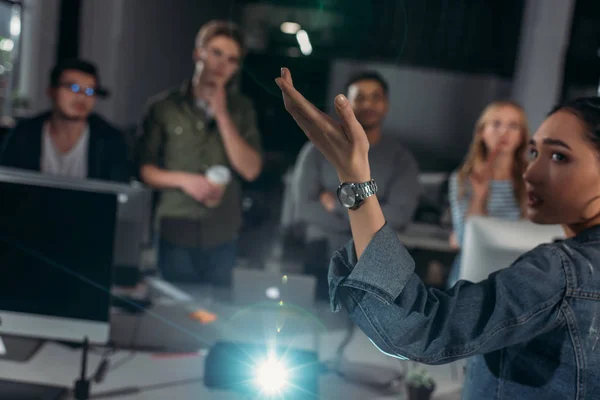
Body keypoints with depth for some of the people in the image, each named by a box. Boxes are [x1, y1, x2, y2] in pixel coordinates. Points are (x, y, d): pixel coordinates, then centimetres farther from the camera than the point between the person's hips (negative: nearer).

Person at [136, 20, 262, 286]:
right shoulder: (164, 107, 0)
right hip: (175, 232, -1)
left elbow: (251, 170, -6)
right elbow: (144, 169, 3)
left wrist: (222, 115, -10)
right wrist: (183, 180, -15)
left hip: (222, 236, 1)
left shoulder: (241, 109, 4)